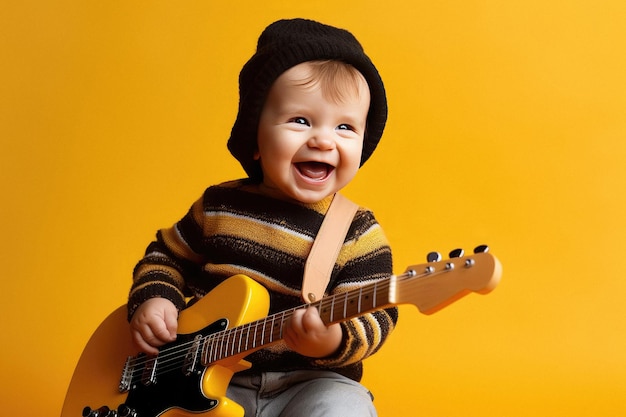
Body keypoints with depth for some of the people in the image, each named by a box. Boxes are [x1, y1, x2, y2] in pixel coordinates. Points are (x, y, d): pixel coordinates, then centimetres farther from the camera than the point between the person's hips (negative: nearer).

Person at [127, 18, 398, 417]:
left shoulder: (359, 234, -4)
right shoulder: (219, 206, 5)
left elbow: (374, 315, -9)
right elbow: (167, 255, 19)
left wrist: (336, 340, -31)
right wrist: (152, 298, 0)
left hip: (306, 383, -2)